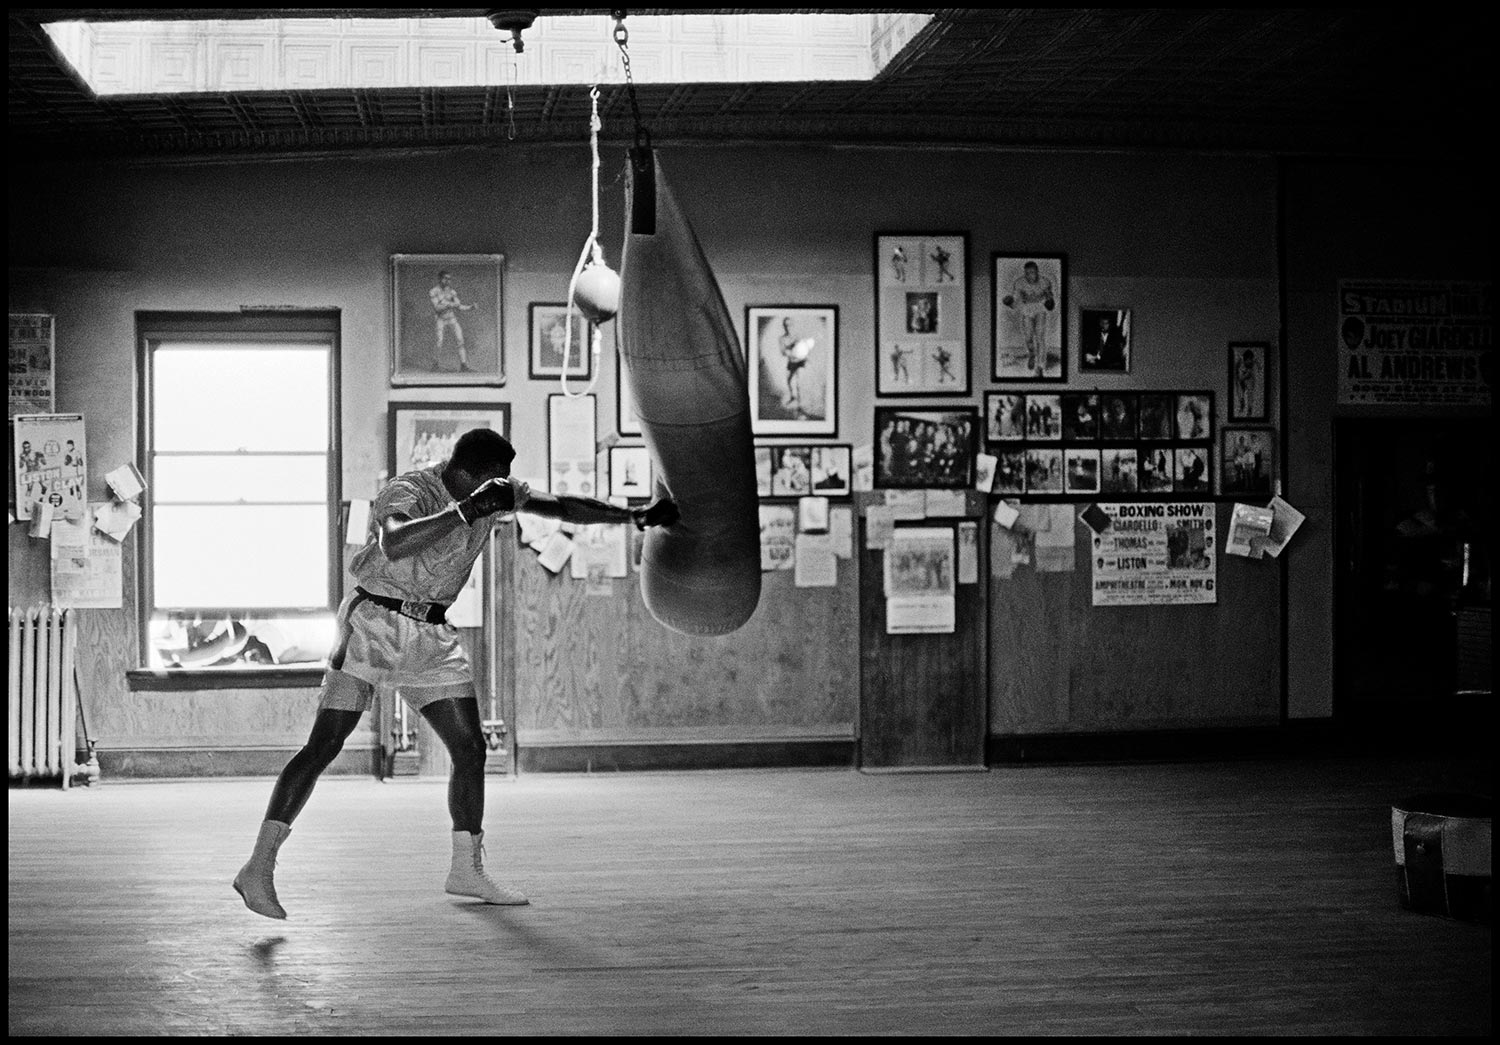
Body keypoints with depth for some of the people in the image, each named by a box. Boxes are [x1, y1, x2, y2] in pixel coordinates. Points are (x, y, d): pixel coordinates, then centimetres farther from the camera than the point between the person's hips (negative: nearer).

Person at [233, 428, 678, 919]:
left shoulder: (492, 489, -1)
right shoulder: (407, 492, -22)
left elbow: (563, 507, 8)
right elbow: (393, 545, -43)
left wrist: (634, 516, 5)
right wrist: (466, 510, -45)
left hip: (431, 636, 7)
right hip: (374, 622, -7)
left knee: (470, 747, 2)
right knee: (324, 746, -12)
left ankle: (467, 870, 15)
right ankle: (258, 867, -9)